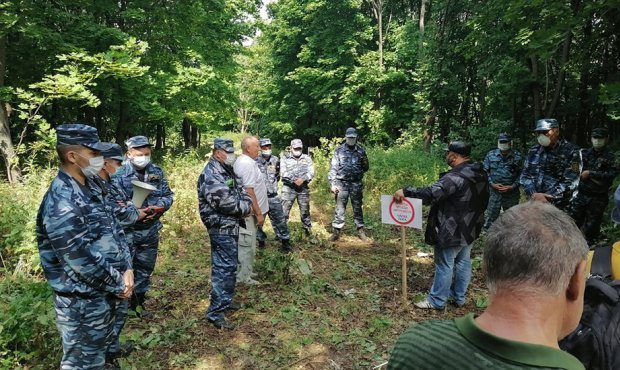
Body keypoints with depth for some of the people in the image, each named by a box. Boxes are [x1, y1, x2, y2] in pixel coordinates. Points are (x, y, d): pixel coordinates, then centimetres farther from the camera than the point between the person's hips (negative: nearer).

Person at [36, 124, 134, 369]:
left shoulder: (91, 185, 4)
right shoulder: (61, 203, -26)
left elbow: (113, 228, 8)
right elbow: (81, 260, -26)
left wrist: (127, 269, -2)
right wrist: (118, 285, -14)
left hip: (103, 291, 8)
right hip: (82, 300, -8)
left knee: (99, 349, 26)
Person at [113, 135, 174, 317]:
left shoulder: (157, 171, 3)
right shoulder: (119, 173, -11)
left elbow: (168, 195, 6)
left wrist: (160, 206, -14)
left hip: (151, 230, 5)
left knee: (145, 268, 16)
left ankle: (139, 302, 33)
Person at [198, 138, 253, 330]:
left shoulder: (227, 170, 13)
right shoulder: (211, 174, -19)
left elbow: (241, 190, 16)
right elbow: (225, 202, -25)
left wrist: (246, 203, -5)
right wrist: (245, 208, -10)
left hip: (230, 226, 10)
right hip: (221, 227, -10)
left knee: (229, 265, 19)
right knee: (224, 268, -8)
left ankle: (225, 300, 33)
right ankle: (215, 312, 0)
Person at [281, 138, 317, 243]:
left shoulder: (307, 158, 10)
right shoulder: (285, 158, 5)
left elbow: (311, 172, -2)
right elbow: (284, 173, -6)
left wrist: (302, 179, -19)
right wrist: (294, 181, -19)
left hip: (303, 189, 2)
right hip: (288, 188, -2)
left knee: (305, 212, 9)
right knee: (284, 212, -5)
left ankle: (309, 234, 20)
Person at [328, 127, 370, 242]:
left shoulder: (361, 150, 6)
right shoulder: (339, 150, 1)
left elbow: (365, 168, 10)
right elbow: (333, 168, -1)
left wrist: (364, 160, -11)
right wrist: (332, 184, -9)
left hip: (356, 184, 2)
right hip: (342, 183, -2)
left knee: (357, 208, 9)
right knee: (339, 208, 1)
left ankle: (360, 230, 19)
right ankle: (336, 231, 10)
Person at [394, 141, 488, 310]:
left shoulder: (456, 176, -26)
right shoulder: (479, 173, 4)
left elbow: (431, 194, -35)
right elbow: (482, 201, 15)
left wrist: (406, 191, -31)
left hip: (452, 231, -9)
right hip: (470, 228, 9)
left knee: (444, 265, 3)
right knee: (463, 261, 18)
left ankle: (436, 300, 15)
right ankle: (459, 297, 32)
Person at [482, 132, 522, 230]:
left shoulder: (517, 156, -3)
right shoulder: (491, 155, -1)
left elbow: (521, 174, -1)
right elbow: (485, 171, 3)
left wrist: (512, 186, -13)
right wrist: (492, 184, -9)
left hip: (511, 192, 0)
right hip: (494, 191, 0)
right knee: (491, 216, 5)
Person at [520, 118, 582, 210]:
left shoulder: (570, 151, -5)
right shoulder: (534, 150, 8)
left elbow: (570, 182, -11)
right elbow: (525, 175, 6)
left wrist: (546, 198, -19)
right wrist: (533, 194, -12)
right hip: (534, 203, 4)